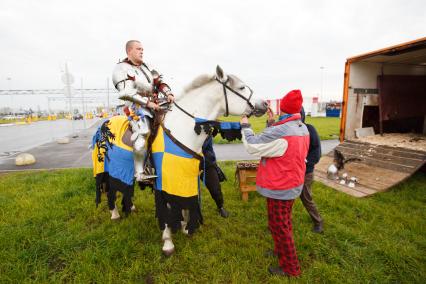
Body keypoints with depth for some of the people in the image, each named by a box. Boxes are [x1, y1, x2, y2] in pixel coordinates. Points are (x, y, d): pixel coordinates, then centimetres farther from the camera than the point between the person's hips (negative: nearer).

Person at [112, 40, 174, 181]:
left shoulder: (146, 67, 21)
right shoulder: (121, 68, 0)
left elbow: (160, 82, 18)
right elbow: (127, 93, -12)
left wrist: (169, 94, -2)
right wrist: (148, 102, -19)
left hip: (156, 104, 8)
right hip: (136, 107, -7)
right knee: (142, 135, -29)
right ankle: (140, 173, -18)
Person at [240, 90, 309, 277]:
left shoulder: (279, 132, -29)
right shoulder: (303, 128, 2)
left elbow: (253, 146, -22)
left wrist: (245, 126, -6)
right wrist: (273, 125, 12)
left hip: (279, 188, -9)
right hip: (294, 184, 9)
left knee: (278, 226, 8)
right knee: (285, 222, 25)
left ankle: (290, 268, 25)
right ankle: (281, 251, 45)